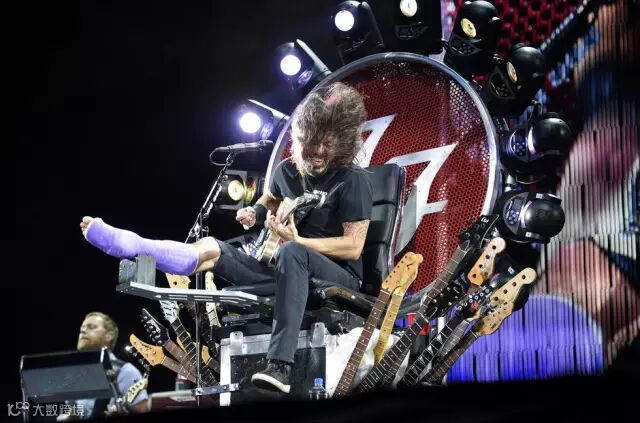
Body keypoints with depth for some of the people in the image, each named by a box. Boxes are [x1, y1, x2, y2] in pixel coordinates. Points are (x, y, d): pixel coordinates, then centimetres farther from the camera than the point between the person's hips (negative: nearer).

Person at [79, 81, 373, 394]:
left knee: (292, 252, -41)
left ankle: (280, 367, -52)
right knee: (212, 249, -13)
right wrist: (254, 214, 8)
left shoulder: (353, 181, -13)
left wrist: (297, 240, -23)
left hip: (339, 277, -6)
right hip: (284, 265, 7)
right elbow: (270, 199, 30)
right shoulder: (287, 170, 7)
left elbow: (353, 247, -16)